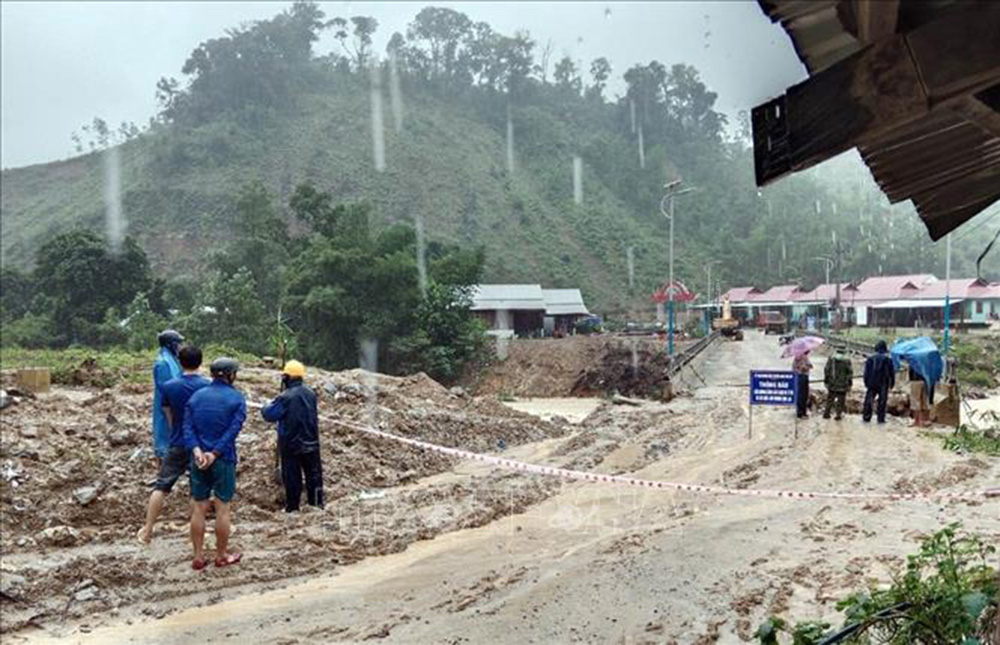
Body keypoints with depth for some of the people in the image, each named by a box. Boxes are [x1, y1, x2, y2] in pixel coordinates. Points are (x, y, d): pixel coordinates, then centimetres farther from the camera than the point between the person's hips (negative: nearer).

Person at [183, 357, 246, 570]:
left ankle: (198, 557, 15)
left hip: (198, 459, 4)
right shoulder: (237, 398, -5)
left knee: (199, 508, 10)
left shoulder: (196, 396, 7)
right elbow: (233, 430, -15)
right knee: (222, 509, 6)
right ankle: (221, 556, 17)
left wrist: (197, 451, -14)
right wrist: (214, 454, -15)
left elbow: (188, 428, -4)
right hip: (224, 460, -4)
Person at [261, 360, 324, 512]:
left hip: (291, 444, -5)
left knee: (292, 477, 6)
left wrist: (263, 409, 9)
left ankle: (292, 508, 13)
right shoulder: (310, 394, 2)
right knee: (314, 474, 13)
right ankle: (317, 504, 19)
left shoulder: (286, 397, -18)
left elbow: (269, 415, -13)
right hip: (311, 443, 5)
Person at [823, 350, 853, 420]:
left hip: (832, 384, 2)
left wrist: (826, 380, 9)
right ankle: (839, 415, 9)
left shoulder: (831, 359, -5)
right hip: (842, 385, -2)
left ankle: (826, 413, 16)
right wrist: (849, 383, 6)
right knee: (841, 400, 8)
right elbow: (850, 372, -4)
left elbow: (826, 370, -1)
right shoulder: (846, 361, -8)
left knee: (830, 399, 14)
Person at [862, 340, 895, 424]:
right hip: (883, 385, -1)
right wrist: (892, 383, 9)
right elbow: (891, 373, 1)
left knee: (868, 401, 6)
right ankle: (881, 418, 1)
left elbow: (866, 373, 4)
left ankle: (866, 417, 4)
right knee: (882, 402, 3)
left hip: (871, 383, 2)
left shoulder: (870, 358, 1)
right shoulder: (888, 359, -4)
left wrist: (866, 383, 9)